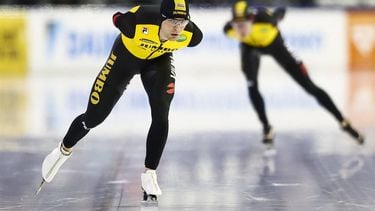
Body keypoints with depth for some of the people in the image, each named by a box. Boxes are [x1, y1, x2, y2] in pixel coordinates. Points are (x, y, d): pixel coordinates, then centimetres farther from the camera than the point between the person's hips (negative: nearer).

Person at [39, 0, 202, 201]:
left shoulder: (191, 35, -32)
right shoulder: (138, 20, -42)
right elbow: (117, 18, -16)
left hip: (158, 59, 2)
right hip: (126, 56, -2)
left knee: (161, 117, -19)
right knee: (93, 117, 6)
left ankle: (149, 174, -3)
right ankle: (64, 150, 36)